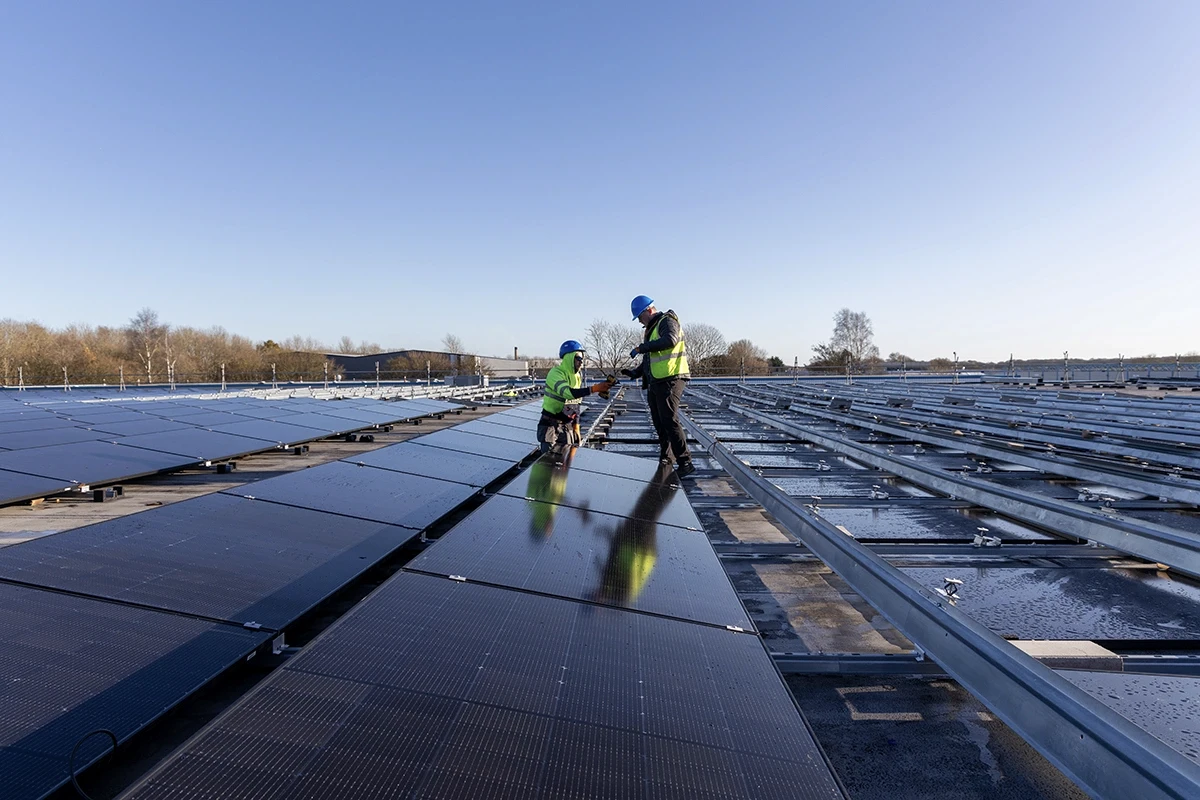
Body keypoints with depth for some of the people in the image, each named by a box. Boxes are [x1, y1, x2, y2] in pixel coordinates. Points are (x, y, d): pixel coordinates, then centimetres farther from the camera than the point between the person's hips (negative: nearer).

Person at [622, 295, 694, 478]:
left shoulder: (667, 321, -7)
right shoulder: (650, 329, 22)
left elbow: (670, 340, -29)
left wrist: (642, 347, -24)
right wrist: (636, 372, 11)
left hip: (670, 379, -10)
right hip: (655, 382, 10)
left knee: (669, 420, -15)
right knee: (659, 422, 13)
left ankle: (685, 463, -14)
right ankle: (665, 459, 24)